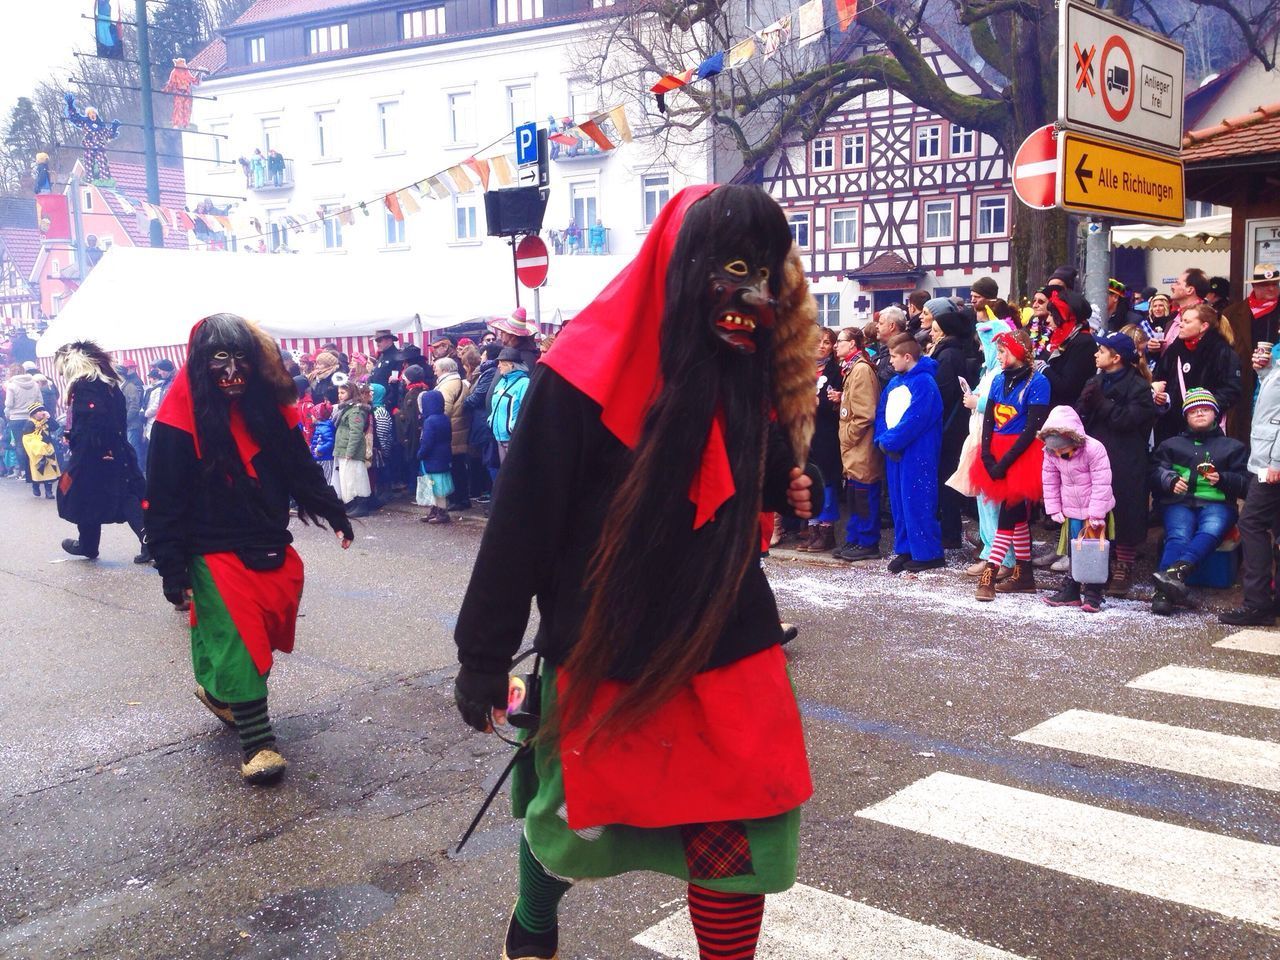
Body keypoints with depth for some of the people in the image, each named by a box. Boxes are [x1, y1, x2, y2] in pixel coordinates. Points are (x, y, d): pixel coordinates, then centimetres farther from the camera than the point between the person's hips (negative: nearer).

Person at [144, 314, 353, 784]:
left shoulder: (269, 405, 3)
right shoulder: (182, 417, -12)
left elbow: (301, 467, 14)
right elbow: (165, 498, -11)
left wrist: (334, 512, 12)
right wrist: (172, 566, -13)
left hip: (270, 546, 6)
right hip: (215, 550, -5)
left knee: (266, 629, 10)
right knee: (236, 639, -9)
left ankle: (218, 690, 36)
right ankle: (256, 741, -1)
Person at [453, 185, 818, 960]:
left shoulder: (750, 370, -1)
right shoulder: (589, 373, -18)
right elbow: (522, 520, -14)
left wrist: (787, 486, -8)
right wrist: (483, 655, -10)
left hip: (728, 656, 4)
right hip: (604, 658, -3)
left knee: (739, 839, 2)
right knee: (572, 823, 19)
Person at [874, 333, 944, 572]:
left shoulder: (924, 382, -12)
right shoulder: (894, 382, 14)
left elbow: (915, 419, -20)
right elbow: (881, 412, 13)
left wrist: (890, 440, -14)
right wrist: (883, 439, -4)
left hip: (917, 452, -8)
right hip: (894, 451, 9)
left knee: (916, 501, -7)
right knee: (898, 501, 10)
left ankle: (928, 553, 0)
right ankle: (905, 550, 18)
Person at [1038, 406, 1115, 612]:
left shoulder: (1094, 449, -23)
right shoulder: (1050, 452, -8)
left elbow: (1101, 484, -20)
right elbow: (1050, 482, 4)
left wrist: (1096, 515, -18)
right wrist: (1054, 509, 2)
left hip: (1095, 512, -4)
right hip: (1071, 511, 5)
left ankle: (1093, 595, 7)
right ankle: (1070, 592, 19)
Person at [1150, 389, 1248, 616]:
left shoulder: (1233, 447, 26)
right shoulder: (1172, 444, 29)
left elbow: (1245, 482, 14)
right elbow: (1156, 472, 15)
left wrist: (1222, 479, -6)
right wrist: (1171, 481, -8)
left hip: (1217, 503, 0)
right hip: (1179, 502, 0)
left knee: (1211, 531, -36)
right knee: (1178, 536, -32)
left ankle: (1174, 572, -60)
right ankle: (1164, 592, -53)